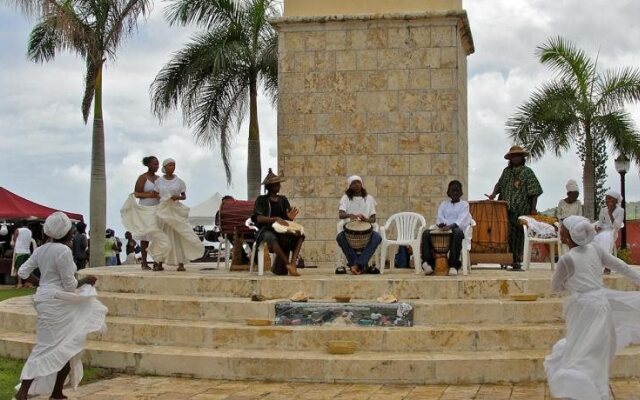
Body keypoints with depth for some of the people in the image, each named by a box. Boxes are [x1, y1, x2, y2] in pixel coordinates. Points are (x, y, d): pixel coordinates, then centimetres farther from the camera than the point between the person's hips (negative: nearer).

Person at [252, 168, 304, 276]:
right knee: (272, 238, -40)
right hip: (266, 230, -5)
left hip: (281, 230, 5)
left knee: (300, 235, -21)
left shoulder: (283, 200, 16)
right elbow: (258, 218, -13)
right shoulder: (261, 200, 2)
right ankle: (288, 264, -40)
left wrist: (290, 217, -14)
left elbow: (287, 218, 13)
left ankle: (293, 264, -32)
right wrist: (276, 219, -27)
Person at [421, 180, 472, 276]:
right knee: (426, 233, -26)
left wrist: (450, 226, -28)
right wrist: (442, 225, -17)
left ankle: (454, 265, -45)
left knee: (457, 232, -42)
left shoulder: (464, 204, 11)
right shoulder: (443, 204, 22)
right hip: (443, 231, 4)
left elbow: (461, 220, -7)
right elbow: (439, 218, 9)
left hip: (456, 229, -3)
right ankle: (428, 262, -36)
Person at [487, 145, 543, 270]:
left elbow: (534, 191, -2)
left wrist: (533, 208, -9)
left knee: (518, 234, 1)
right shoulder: (506, 171, 15)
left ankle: (517, 260, 8)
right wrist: (493, 194, 0)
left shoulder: (527, 172, 2)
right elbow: (499, 185, 21)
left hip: (521, 210, -3)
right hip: (506, 209, 3)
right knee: (507, 233, -2)